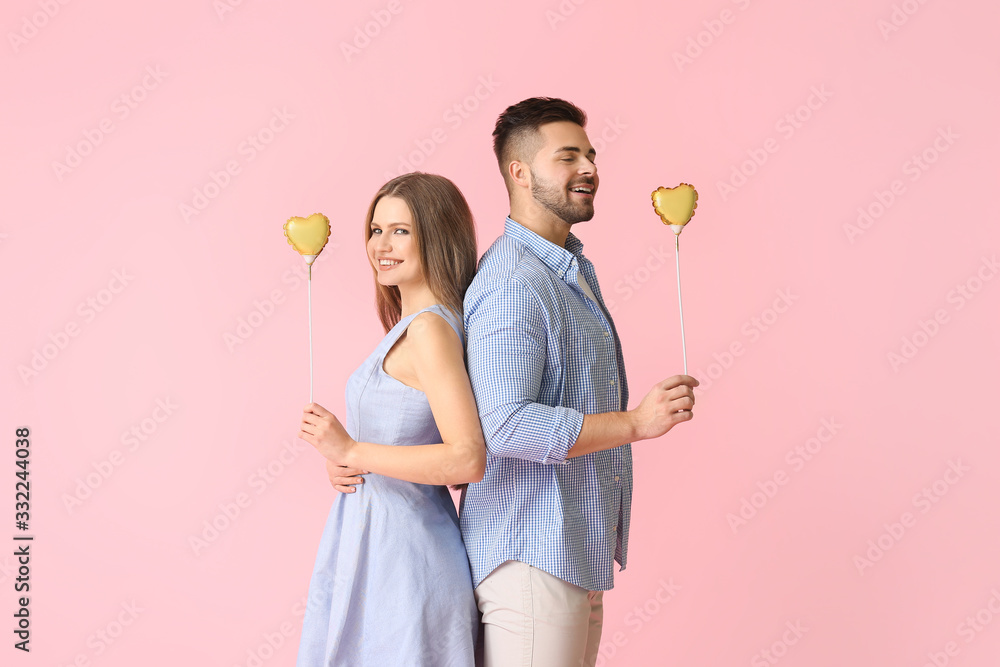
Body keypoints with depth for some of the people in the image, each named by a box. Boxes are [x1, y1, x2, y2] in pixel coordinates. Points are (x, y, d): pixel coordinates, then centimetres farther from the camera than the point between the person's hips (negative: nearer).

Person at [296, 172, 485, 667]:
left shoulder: (429, 329, -17)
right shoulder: (412, 327, 13)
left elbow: (468, 460, -25)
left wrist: (351, 452, -20)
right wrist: (344, 465, 2)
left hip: (401, 556, -9)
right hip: (373, 548, 9)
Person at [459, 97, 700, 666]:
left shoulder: (574, 268, 16)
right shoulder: (512, 283, -18)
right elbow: (506, 426, -27)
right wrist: (634, 423, -27)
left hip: (577, 554, 10)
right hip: (531, 556, -10)